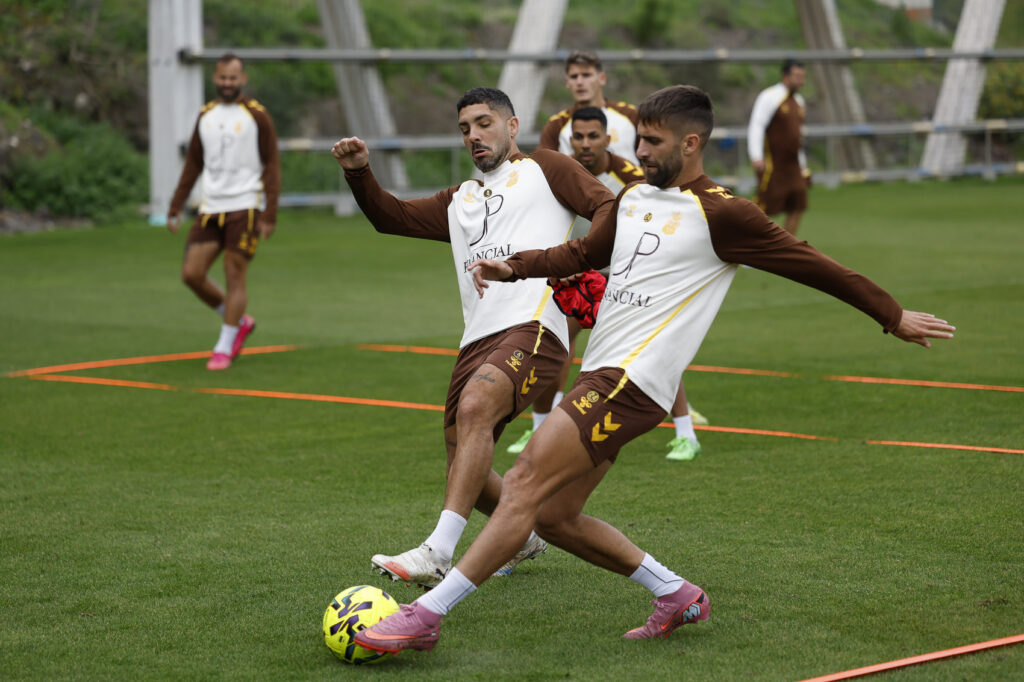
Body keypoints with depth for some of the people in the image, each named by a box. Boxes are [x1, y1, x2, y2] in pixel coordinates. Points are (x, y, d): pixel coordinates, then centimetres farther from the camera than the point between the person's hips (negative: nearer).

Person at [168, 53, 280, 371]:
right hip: (210, 209, 5)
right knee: (192, 274, -2)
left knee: (234, 278, -5)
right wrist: (175, 207, 12)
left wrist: (270, 215, -11)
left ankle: (224, 349, 3)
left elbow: (272, 166, -4)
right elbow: (193, 164, 18)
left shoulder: (256, 115, -2)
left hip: (245, 207, -5)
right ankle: (240, 322, 18)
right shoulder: (206, 115, 12)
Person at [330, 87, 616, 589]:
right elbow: (393, 217, 28)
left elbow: (606, 207, 5)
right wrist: (358, 173, 10)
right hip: (478, 338, 7)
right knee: (465, 468, 4)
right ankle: (523, 538, 34)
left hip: (533, 327, -7)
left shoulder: (543, 169, 15)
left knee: (474, 407, -32)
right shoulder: (460, 201, 33)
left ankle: (437, 554, -42)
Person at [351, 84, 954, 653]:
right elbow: (583, 254, 30)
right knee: (553, 515, 7)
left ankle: (425, 617, -13)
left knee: (526, 489, -15)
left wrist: (895, 317, 2)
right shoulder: (634, 200, 16)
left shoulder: (721, 213, -7)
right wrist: (512, 268, 14)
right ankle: (676, 595, 18)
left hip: (629, 385, -9)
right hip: (601, 380, 9)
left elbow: (813, 266, -2)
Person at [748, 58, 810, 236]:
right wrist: (756, 157, -25)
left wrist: (803, 166, 25)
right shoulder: (770, 97, -8)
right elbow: (756, 127, -14)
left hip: (793, 166, 8)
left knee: (797, 208, 0)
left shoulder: (798, 101, 16)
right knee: (763, 211, -7)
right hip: (772, 166, -8)